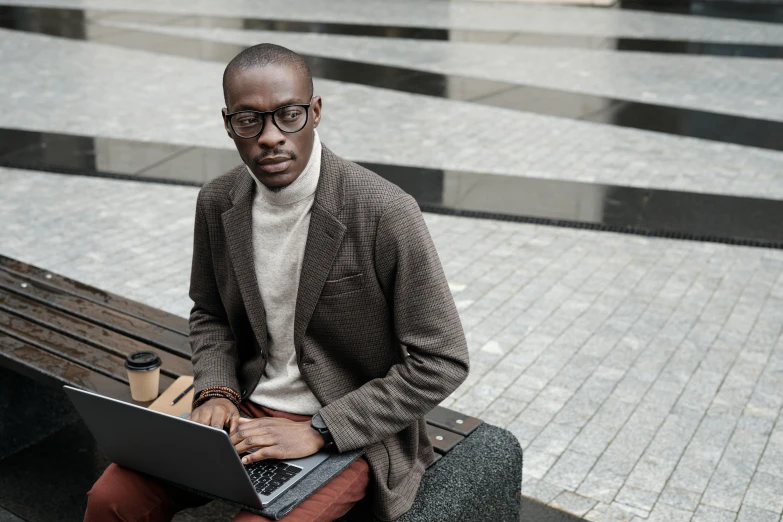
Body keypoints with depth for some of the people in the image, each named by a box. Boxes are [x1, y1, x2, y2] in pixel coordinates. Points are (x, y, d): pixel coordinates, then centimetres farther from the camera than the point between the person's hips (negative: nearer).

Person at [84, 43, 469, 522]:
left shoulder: (386, 212, -21)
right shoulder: (217, 203, -2)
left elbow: (442, 362, -17)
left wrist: (317, 431, -20)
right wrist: (216, 392, -5)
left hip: (348, 432, -4)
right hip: (247, 410, 5)